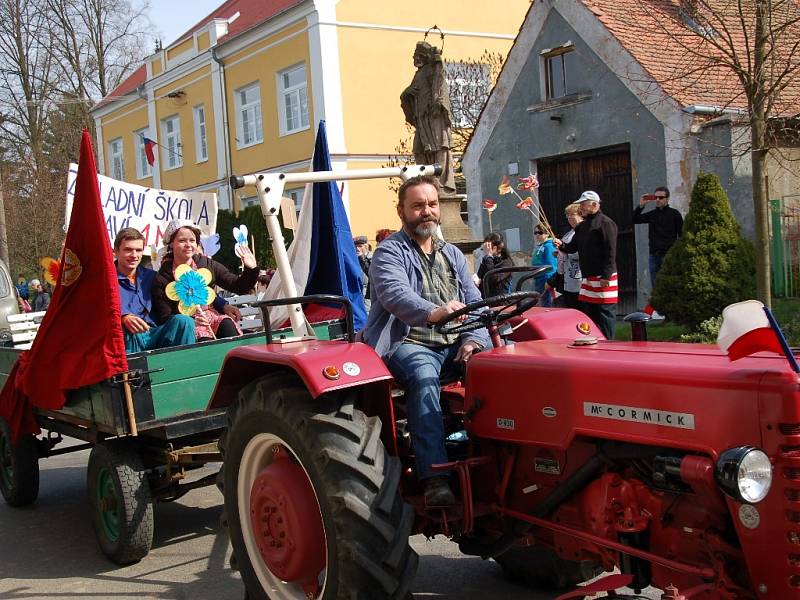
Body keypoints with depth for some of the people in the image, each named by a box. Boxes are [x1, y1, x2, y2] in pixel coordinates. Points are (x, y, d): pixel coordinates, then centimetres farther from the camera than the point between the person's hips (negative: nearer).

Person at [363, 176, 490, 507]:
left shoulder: (452, 254, 21)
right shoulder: (389, 252, 1)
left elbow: (474, 302, 14)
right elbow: (395, 294, -20)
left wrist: (474, 340, -7)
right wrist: (432, 312, -41)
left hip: (454, 344, 5)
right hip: (409, 344, -5)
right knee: (424, 375, -37)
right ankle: (434, 477, -42)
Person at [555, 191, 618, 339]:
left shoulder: (605, 223, -8)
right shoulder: (582, 226, 20)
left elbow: (610, 251, -15)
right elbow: (573, 248, 22)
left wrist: (606, 275, -20)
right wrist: (562, 245, -1)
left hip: (603, 278, -9)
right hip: (587, 279, 9)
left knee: (605, 315, -5)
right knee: (588, 314, 11)